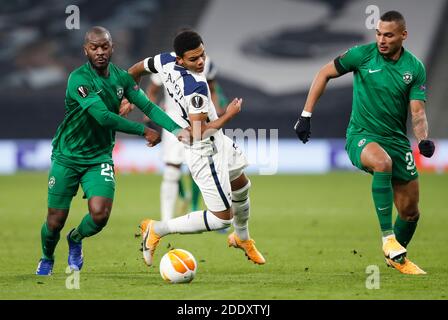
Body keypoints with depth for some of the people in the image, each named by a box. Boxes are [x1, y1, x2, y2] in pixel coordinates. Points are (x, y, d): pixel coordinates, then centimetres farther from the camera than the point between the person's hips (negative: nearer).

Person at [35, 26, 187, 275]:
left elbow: (148, 106, -4)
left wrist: (176, 129, -19)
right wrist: (144, 131, -25)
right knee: (56, 220, 1)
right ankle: (47, 260, 34)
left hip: (100, 157, 3)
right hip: (68, 157, -3)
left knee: (100, 214, -17)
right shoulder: (79, 79, -21)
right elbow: (104, 117, -29)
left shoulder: (121, 77, -1)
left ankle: (76, 240, 19)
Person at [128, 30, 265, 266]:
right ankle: (157, 230, 7)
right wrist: (229, 115, -17)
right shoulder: (196, 87, -34)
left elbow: (135, 71, 6)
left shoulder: (166, 61, -10)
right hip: (205, 152, -10)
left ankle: (242, 239, 56)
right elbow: (199, 132, -30)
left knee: (241, 187, 31)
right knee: (222, 218, -4)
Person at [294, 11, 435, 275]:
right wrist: (306, 115, -4)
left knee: (410, 211, 5)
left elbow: (417, 111, -5)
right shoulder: (363, 55, -9)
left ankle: (397, 258, 34)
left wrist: (424, 139, -26)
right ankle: (388, 237, -31)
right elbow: (325, 74, 1)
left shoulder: (415, 67, -3)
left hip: (397, 140, 4)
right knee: (383, 162, -39)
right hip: (361, 136, -4)